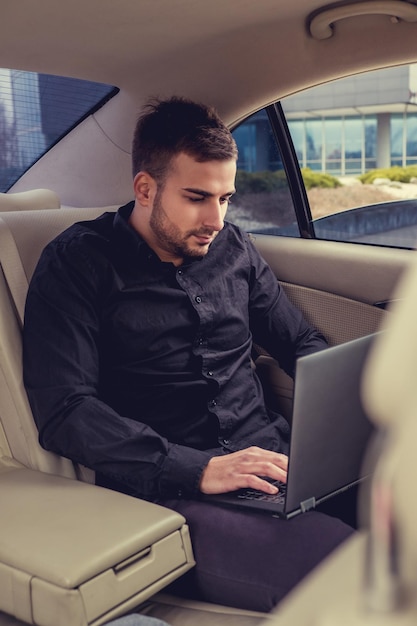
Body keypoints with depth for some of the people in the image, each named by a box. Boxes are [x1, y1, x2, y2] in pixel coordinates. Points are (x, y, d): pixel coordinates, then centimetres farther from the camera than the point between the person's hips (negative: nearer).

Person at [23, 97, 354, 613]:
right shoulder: (77, 263, -1)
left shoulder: (234, 248, 14)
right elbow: (64, 411, -11)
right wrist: (199, 469, -19)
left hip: (271, 456, 6)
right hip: (166, 491, -6)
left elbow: (302, 345, 22)